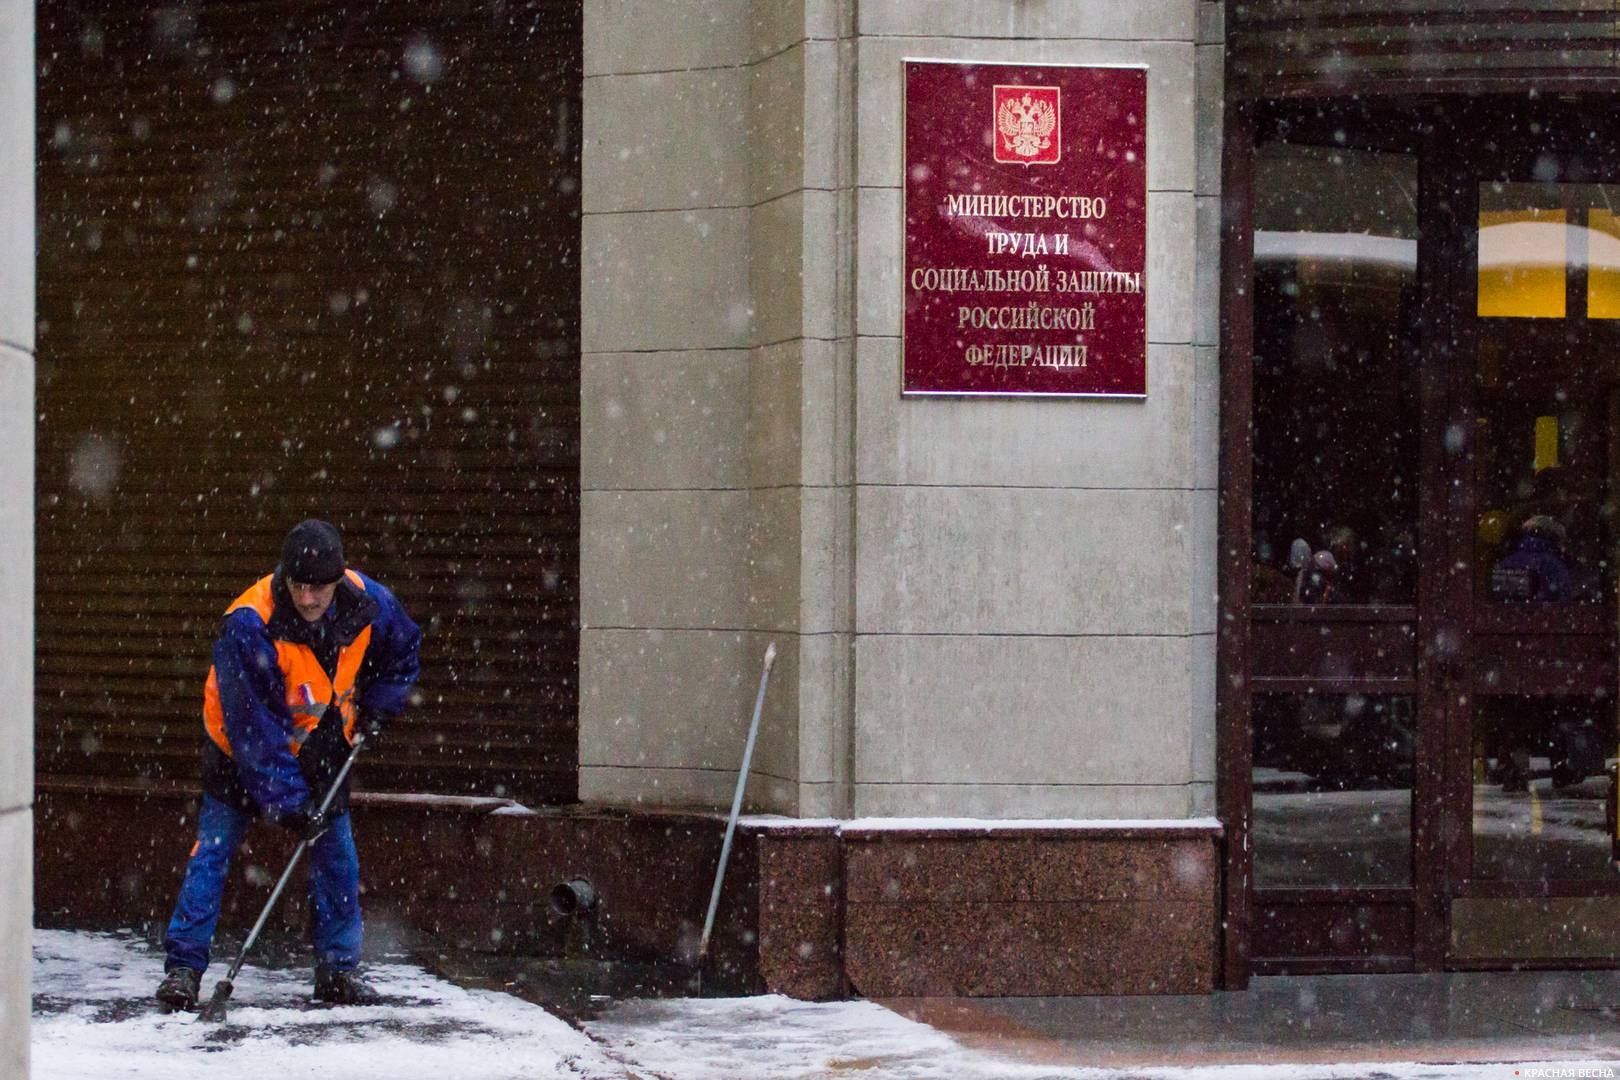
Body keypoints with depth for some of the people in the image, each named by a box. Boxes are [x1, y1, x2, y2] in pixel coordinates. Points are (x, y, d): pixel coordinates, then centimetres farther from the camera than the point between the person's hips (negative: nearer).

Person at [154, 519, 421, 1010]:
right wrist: (287, 802, -31)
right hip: (241, 746, -4)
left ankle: (337, 970, 15)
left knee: (337, 857, 3)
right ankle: (183, 966, -5)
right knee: (213, 848, -9)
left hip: (323, 747, 4)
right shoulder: (248, 625, -33)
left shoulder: (368, 603, -19)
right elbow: (254, 726, -30)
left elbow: (402, 650, 7)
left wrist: (377, 708, -3)